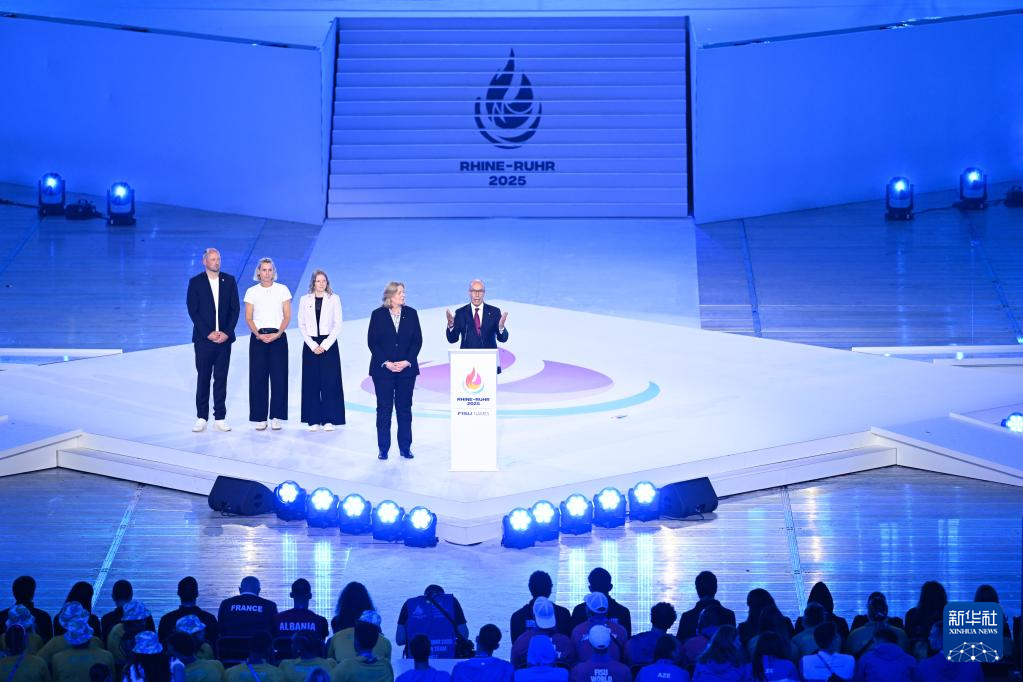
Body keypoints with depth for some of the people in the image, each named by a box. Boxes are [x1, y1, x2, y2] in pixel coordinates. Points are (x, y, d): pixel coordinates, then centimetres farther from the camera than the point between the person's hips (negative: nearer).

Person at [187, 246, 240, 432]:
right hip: (203, 338, -2)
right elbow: (193, 311, -4)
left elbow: (235, 309, 5)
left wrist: (227, 332, -7)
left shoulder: (229, 281, 6)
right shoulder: (195, 282, -1)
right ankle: (201, 418, 6)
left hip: (224, 338, 2)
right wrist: (208, 333, -11)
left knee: (221, 379, 4)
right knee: (203, 378, 1)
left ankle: (220, 418, 6)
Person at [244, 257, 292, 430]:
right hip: (258, 337, 0)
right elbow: (248, 318, 4)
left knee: (279, 376, -4)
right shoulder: (252, 292, 6)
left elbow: (287, 316, 2)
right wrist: (258, 334, -12)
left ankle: (276, 417, 2)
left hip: (278, 336, 0)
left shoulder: (282, 290, 5)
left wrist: (277, 334, -12)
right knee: (258, 377, -2)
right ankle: (259, 418, 2)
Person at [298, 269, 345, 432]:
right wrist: (313, 345, -7)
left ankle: (329, 420, -3)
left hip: (329, 344, -1)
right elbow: (302, 325, 4)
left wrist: (325, 345, -8)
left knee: (330, 382, -5)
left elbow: (338, 324, 1)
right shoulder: (305, 300, 8)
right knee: (311, 383, -1)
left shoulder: (334, 299, 5)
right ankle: (314, 420, 2)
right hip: (311, 344, 1)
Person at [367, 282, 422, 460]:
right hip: (383, 369, -1)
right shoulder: (378, 315, -1)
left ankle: (405, 448, 11)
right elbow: (372, 342, -3)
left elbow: (417, 340, 2)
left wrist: (407, 362, -9)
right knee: (384, 409, 1)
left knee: (404, 408, 5)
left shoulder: (411, 313, 4)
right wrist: (386, 363, -12)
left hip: (406, 368, 1)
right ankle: (383, 449, 6)